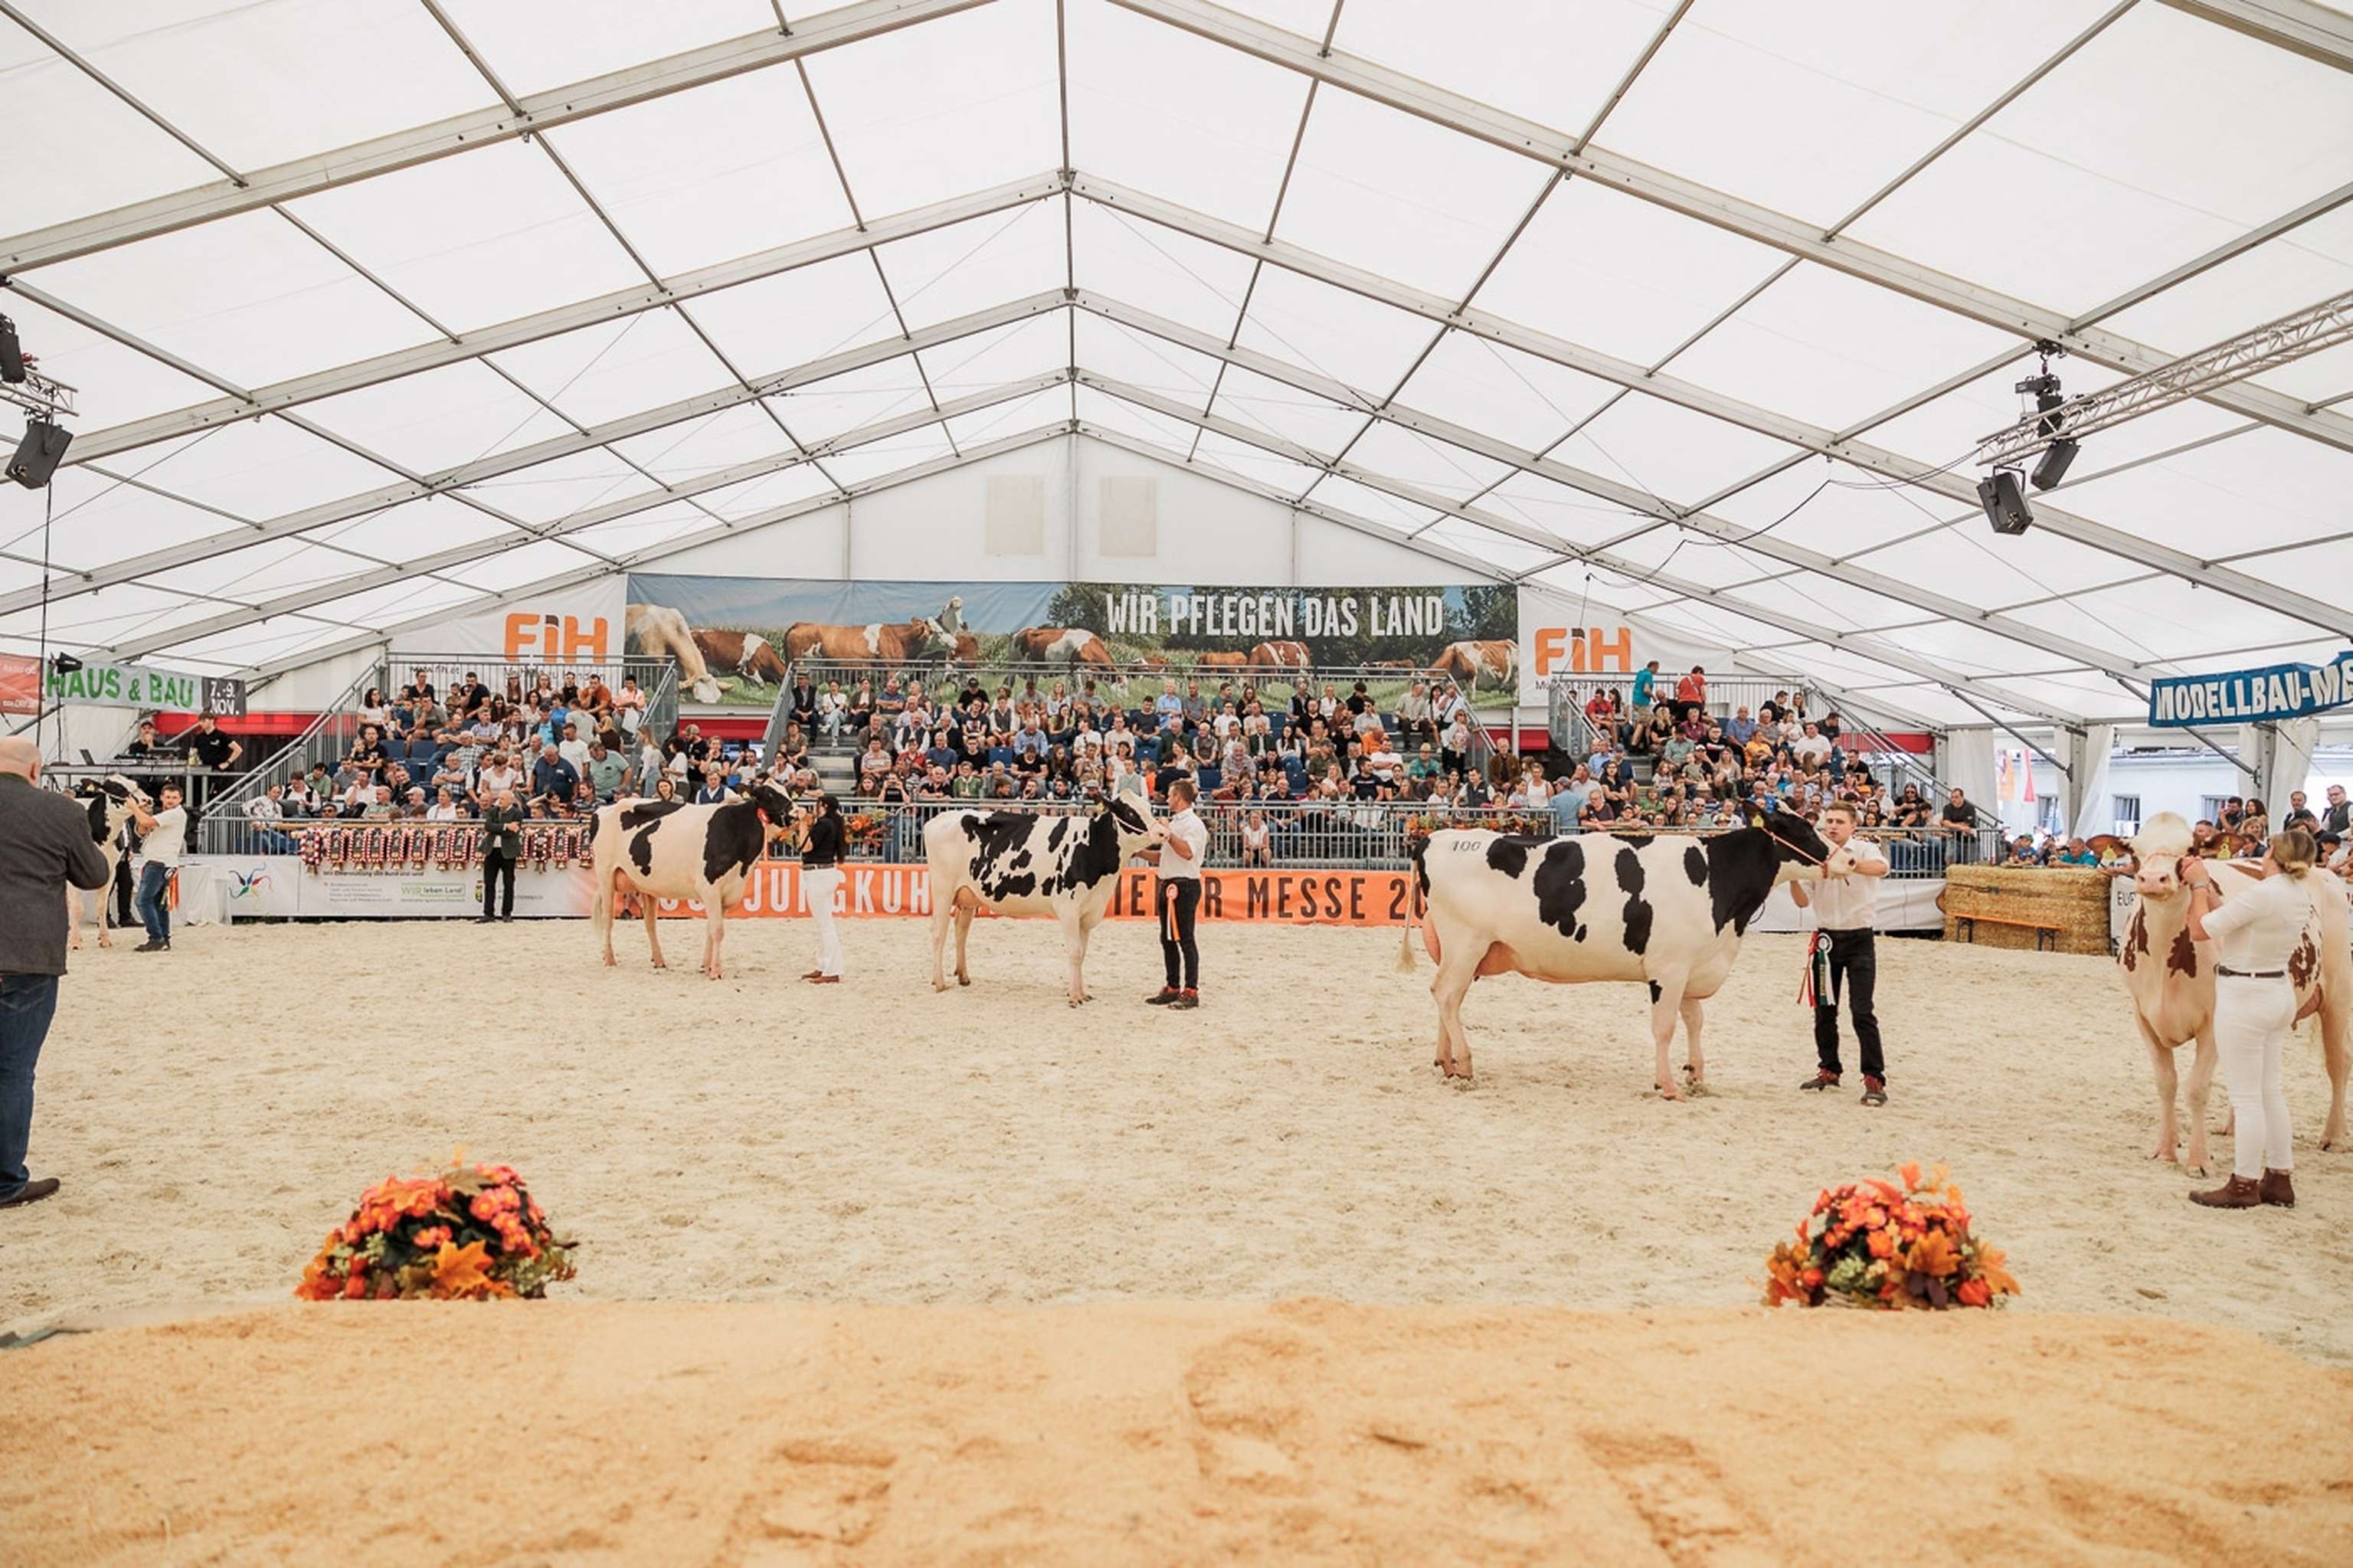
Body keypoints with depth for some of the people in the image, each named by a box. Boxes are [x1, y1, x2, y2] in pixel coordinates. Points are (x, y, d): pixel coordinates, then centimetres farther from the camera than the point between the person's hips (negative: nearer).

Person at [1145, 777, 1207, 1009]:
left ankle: (1191, 992, -3)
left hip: (1185, 886, -10)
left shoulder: (1193, 824, -10)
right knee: (1168, 939, 11)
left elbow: (1187, 852, -26)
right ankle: (1173, 988, 18)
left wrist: (1167, 833, -23)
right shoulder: (1174, 823, 20)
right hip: (1168, 885, 10)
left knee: (1184, 938, -7)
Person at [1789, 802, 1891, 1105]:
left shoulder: (1864, 849, -6)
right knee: (1824, 1009, 10)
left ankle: (1875, 1079, -5)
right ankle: (1829, 1069, 24)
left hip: (1859, 938, -4)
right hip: (1826, 938, 4)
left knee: (1862, 1012, -10)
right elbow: (1803, 901, 0)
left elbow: (1881, 868, -31)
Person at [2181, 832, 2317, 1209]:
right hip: (2280, 994, 9)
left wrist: (2199, 886, -5)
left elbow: (2200, 930, -17)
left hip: (2243, 998, -9)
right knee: (2269, 1090, 17)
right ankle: (2279, 1180, 25)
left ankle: (2244, 1186, 9)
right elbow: (2233, 917, 10)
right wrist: (2204, 885, 9)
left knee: (2245, 1097, 1)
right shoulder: (2301, 896, 4)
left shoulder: (2263, 895, -22)